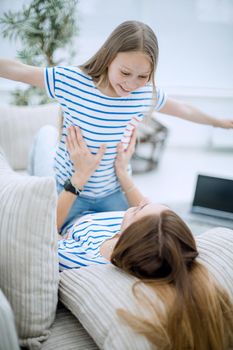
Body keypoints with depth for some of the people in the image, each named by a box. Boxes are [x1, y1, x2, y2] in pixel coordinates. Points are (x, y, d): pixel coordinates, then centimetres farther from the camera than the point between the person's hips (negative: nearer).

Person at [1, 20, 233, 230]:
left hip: (113, 192, 3)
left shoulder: (147, 94, -10)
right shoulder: (71, 81, -22)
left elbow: (180, 109, 9)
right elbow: (19, 70, -12)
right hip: (69, 188, -2)